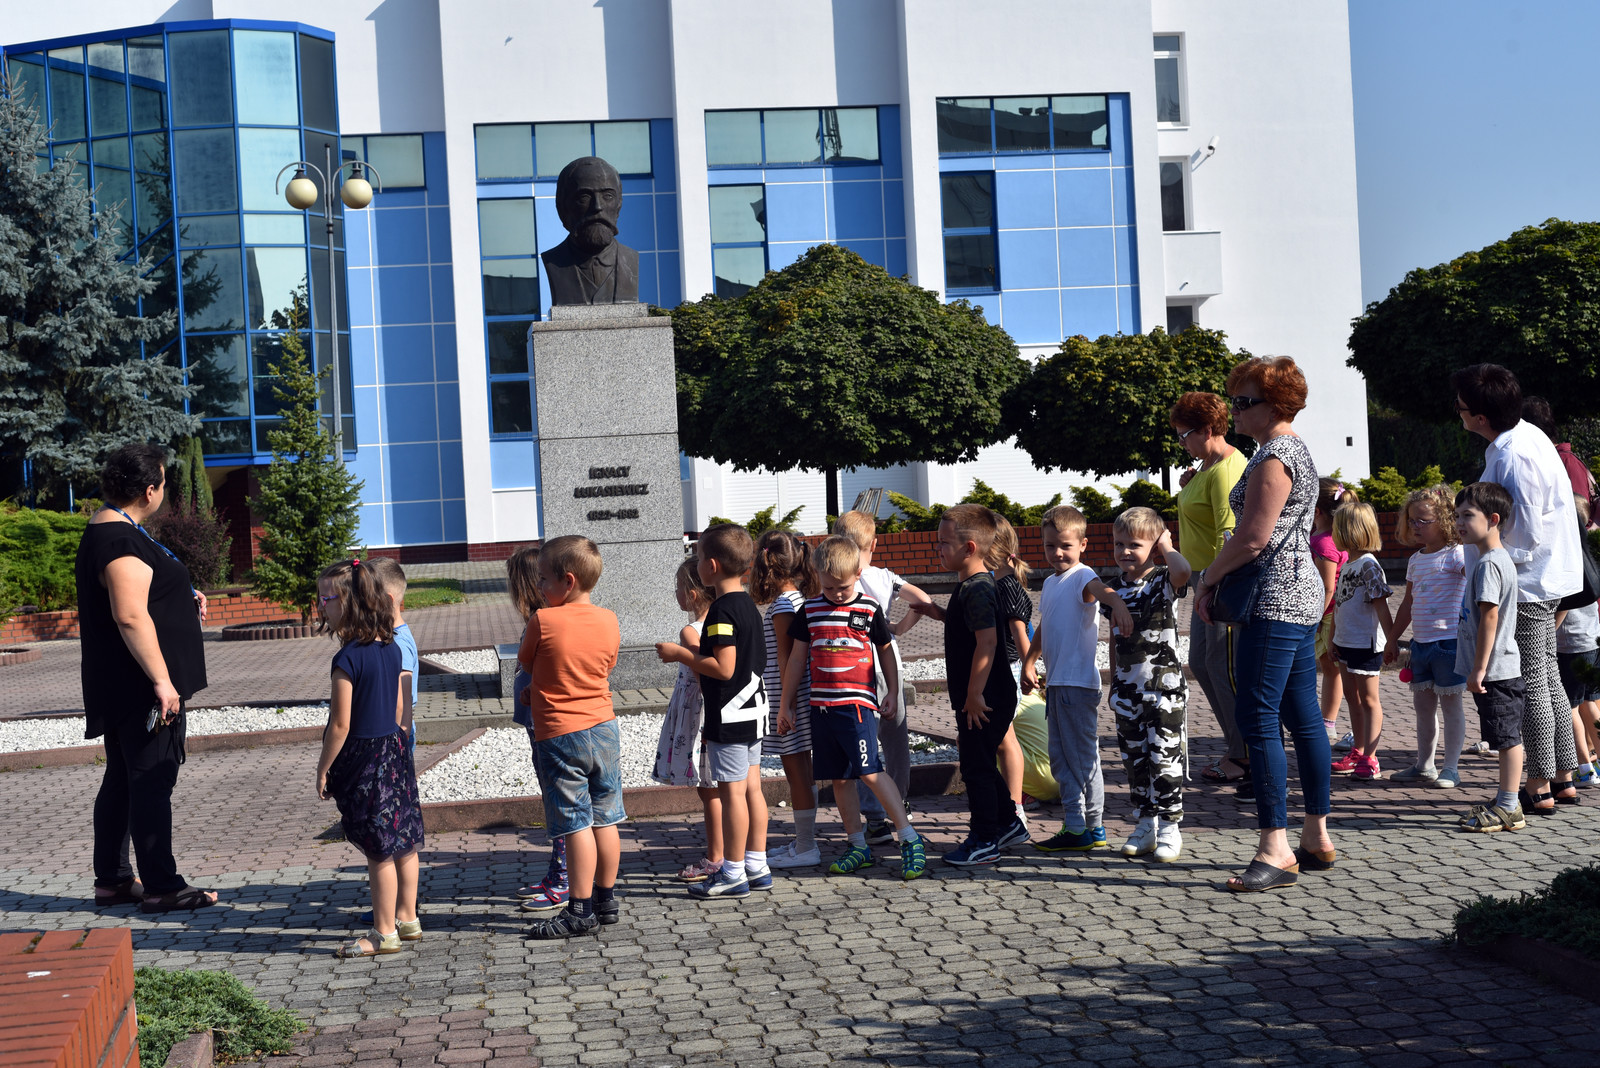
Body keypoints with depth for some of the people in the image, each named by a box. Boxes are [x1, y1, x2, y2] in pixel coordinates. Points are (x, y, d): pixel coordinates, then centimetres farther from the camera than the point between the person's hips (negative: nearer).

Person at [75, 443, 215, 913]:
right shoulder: (122, 541, -19)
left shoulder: (104, 531, 16)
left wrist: (184, 600, 16)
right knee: (152, 781, -6)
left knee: (122, 780, 15)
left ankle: (111, 879, 23)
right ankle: (160, 886, -1)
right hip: (141, 689, -11)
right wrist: (162, 681, -26)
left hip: (119, 689, 11)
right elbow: (130, 616, -27)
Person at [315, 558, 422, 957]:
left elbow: (341, 725, -18)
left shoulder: (348, 659, -19)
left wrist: (324, 769, -8)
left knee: (378, 851, 0)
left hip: (362, 759, -8)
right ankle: (407, 919, 25)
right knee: (403, 842, 14)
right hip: (395, 750, 8)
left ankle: (384, 932, 9)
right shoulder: (391, 649, 4)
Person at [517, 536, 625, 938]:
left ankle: (580, 910, 2)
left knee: (576, 825, -2)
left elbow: (525, 663, 1)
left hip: (559, 735, -6)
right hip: (604, 729, 6)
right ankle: (607, 900, 21)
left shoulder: (543, 621, -14)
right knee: (605, 819, 12)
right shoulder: (609, 621, 1)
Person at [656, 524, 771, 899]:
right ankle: (756, 867, 18)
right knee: (751, 788, 12)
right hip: (752, 710, 9)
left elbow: (724, 668, -23)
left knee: (731, 791, -4)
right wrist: (694, 658, 21)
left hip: (729, 715, -9)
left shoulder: (722, 610, -19)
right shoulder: (748, 604, 11)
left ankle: (733, 874, 1)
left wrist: (679, 654, -14)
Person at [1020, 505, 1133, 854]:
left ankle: (1090, 828, 2)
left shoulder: (1082, 576, -10)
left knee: (1083, 756, -4)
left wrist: (1117, 604, -54)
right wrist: (1028, 664, 28)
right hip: (1055, 682, 9)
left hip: (1079, 682, -9)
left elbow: (1101, 589, -34)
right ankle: (1075, 825, 22)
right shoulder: (1051, 582, 17)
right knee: (1061, 759, 14)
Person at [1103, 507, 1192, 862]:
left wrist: (1167, 547, -15)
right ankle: (1146, 824, 20)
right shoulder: (1115, 587, 8)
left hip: (1164, 689, -6)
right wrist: (1113, 683, 18)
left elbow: (1183, 571, -34)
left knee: (1165, 758, -3)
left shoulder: (1163, 581, -8)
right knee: (1135, 759, 10)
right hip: (1127, 690, 6)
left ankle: (1169, 828, 5)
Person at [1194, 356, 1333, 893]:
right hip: (1302, 594, 11)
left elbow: (1252, 540, -20)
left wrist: (1208, 579, -5)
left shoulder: (1273, 457, -14)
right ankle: (1317, 838, 17)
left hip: (1276, 602, -11)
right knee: (1304, 717, 12)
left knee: (1258, 719, -9)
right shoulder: (1296, 449, 19)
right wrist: (1218, 578, 17)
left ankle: (1275, 850, -9)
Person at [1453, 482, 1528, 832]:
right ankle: (1505, 800, 23)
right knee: (1506, 737, 15)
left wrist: (1479, 669, -20)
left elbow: (1490, 617, -21)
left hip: (1495, 671, -10)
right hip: (1500, 669, 10)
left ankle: (1509, 810, 0)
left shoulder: (1489, 563, -17)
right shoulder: (1499, 558, 15)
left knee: (1507, 737, -4)